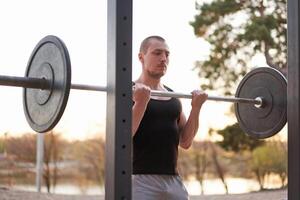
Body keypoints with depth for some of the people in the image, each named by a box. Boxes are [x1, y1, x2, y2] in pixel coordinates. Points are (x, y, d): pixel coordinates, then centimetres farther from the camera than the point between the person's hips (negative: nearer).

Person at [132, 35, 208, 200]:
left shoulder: (173, 96, 15)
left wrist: (196, 107, 3)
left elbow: (185, 142, 14)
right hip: (140, 180, -7)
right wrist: (141, 102, -23)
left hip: (173, 181, 7)